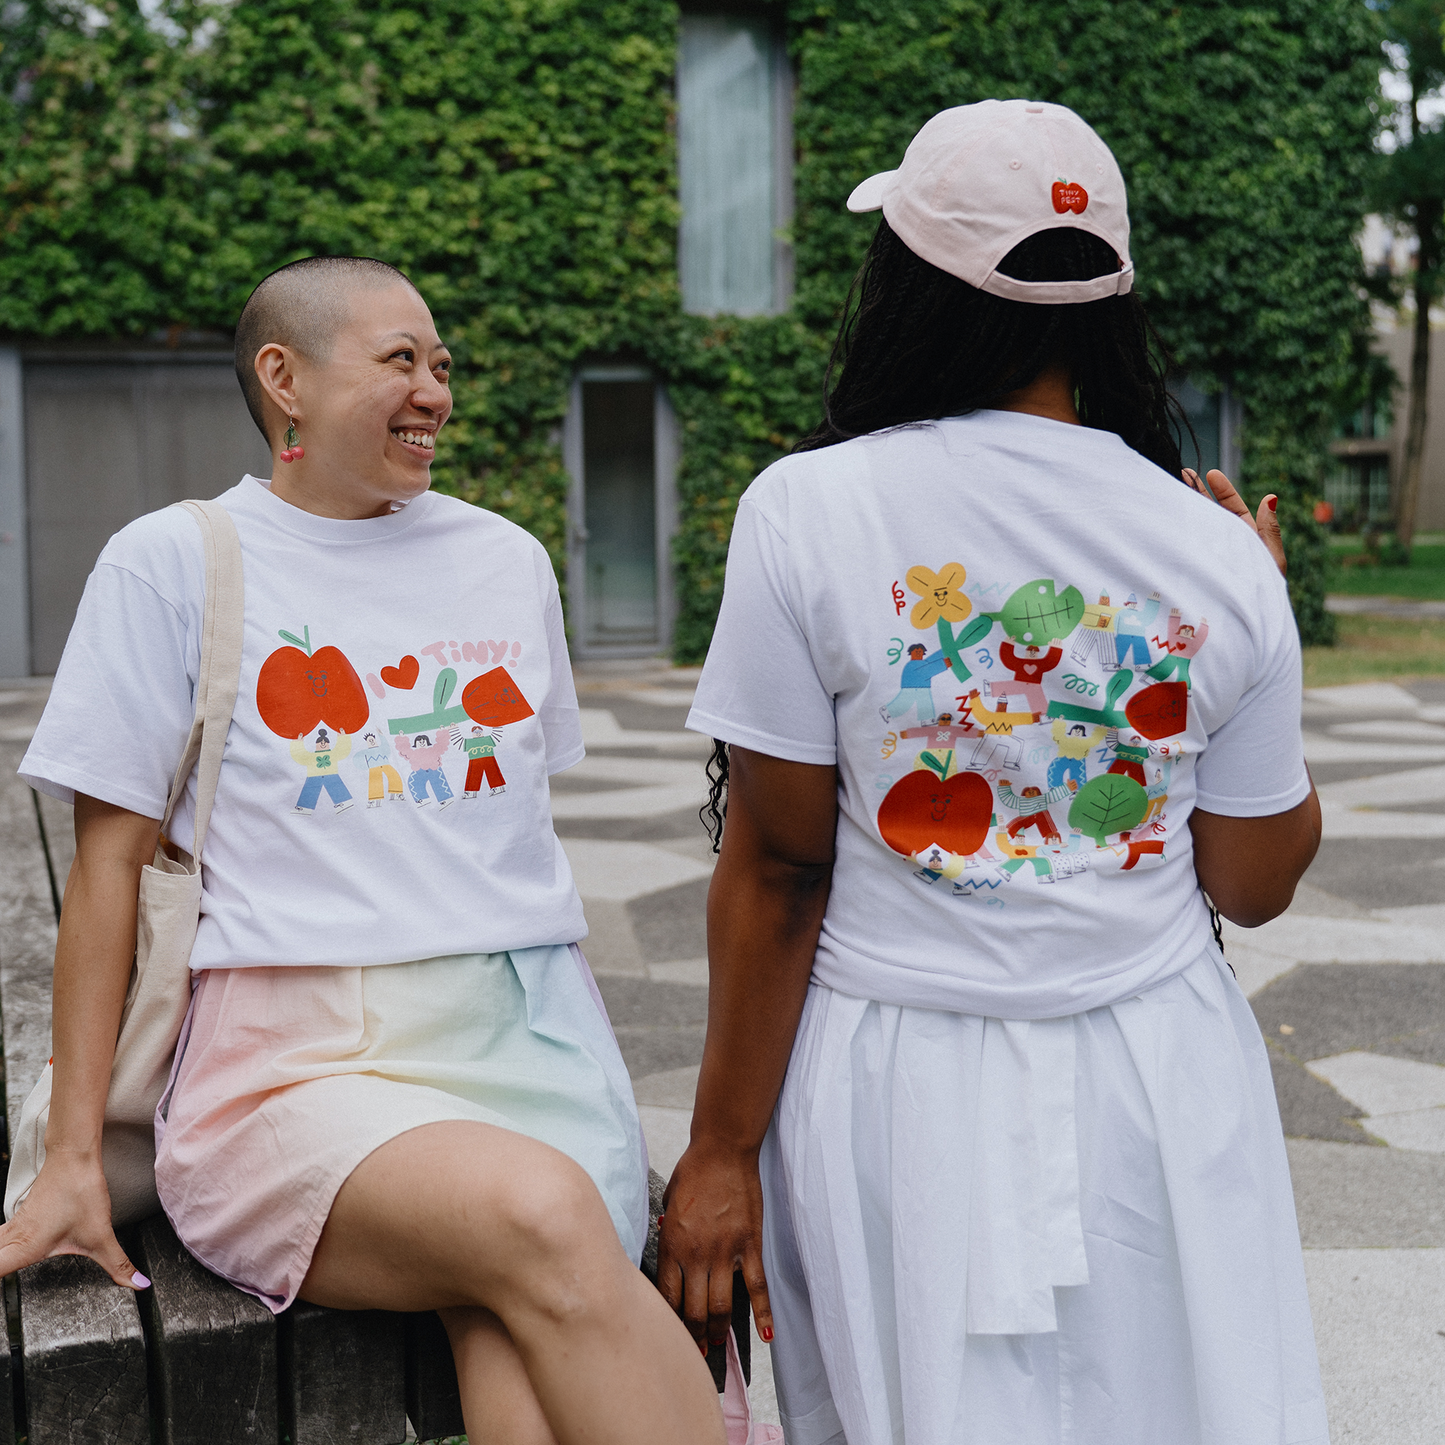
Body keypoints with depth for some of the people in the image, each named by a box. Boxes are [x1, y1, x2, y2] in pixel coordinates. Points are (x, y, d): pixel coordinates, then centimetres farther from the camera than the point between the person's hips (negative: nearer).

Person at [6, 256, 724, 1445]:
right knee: (540, 1218, -33)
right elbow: (111, 860, 4)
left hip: (526, 1035, 3)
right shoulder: (172, 564, 5)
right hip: (300, 1067, -2)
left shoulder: (508, 560, 16)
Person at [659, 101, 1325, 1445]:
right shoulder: (1219, 554, -5)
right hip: (1157, 1085, 3)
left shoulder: (804, 511, -13)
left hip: (905, 1082, -2)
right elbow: (1256, 882, 4)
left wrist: (722, 1152, -1)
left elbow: (776, 870, -11)